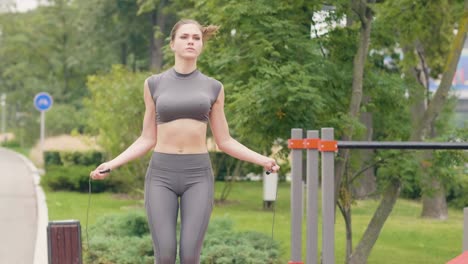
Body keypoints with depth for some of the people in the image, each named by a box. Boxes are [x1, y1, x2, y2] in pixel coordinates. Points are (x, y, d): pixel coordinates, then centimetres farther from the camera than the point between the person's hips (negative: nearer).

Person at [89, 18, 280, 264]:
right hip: (162, 175, 0)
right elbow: (147, 140, 9)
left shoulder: (213, 88, 7)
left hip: (197, 176, 0)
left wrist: (261, 160, -3)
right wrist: (112, 164, -3)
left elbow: (224, 141, 10)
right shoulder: (154, 84, 6)